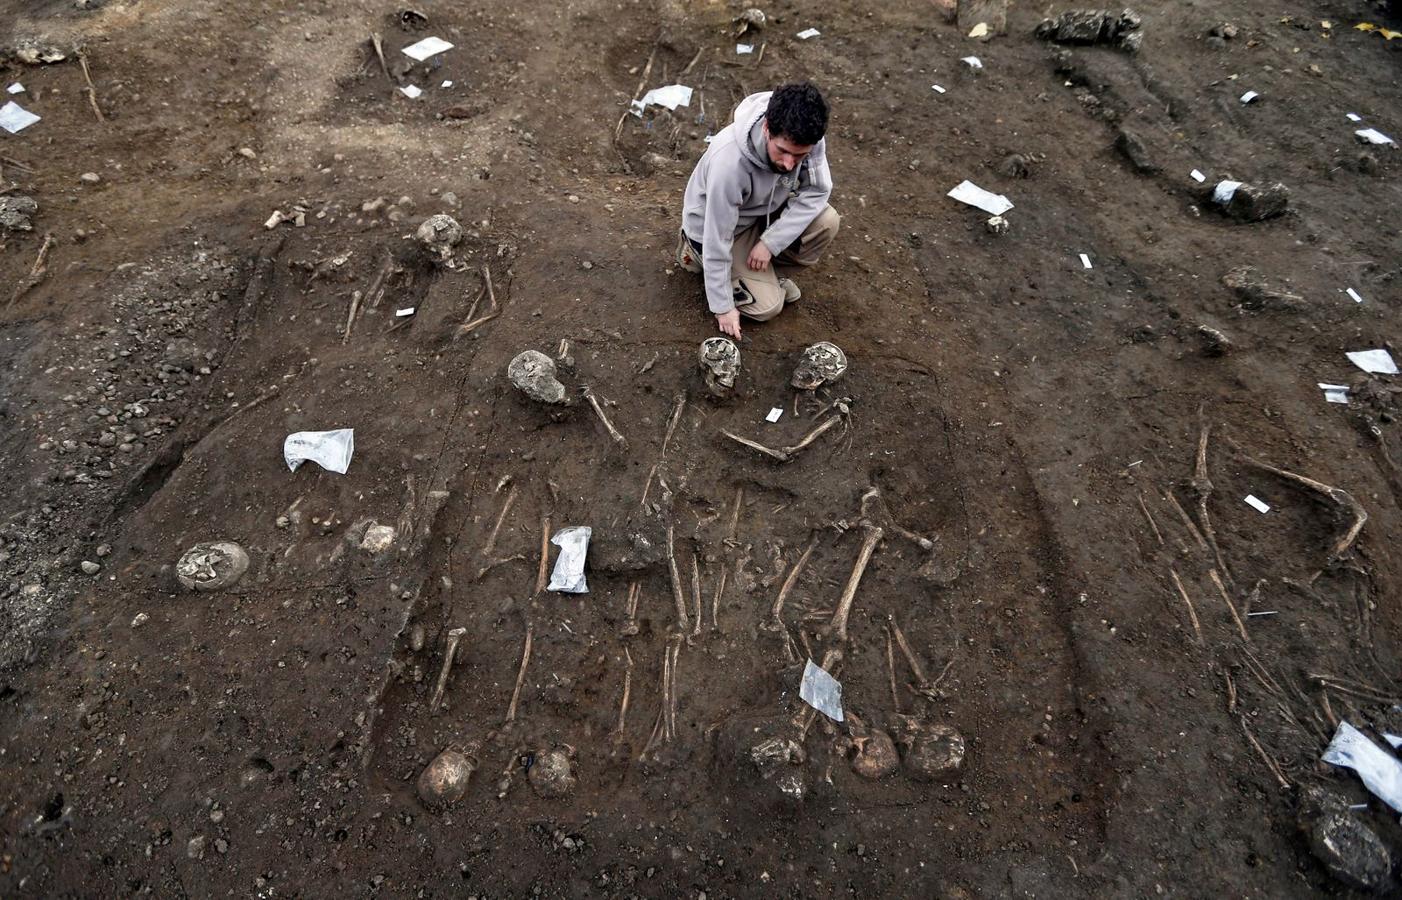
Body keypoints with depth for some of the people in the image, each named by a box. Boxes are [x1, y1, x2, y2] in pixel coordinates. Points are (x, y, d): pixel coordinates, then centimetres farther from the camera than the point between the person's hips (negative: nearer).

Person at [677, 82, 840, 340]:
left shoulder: (805, 138, -25)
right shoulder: (729, 160, -38)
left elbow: (816, 191, -13)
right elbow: (718, 239, -30)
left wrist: (769, 242, -24)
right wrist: (722, 307, -22)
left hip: (765, 210, 5)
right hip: (713, 227, -4)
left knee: (826, 221, -20)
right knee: (768, 306, -12)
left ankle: (774, 274, 7)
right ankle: (695, 251, 10)